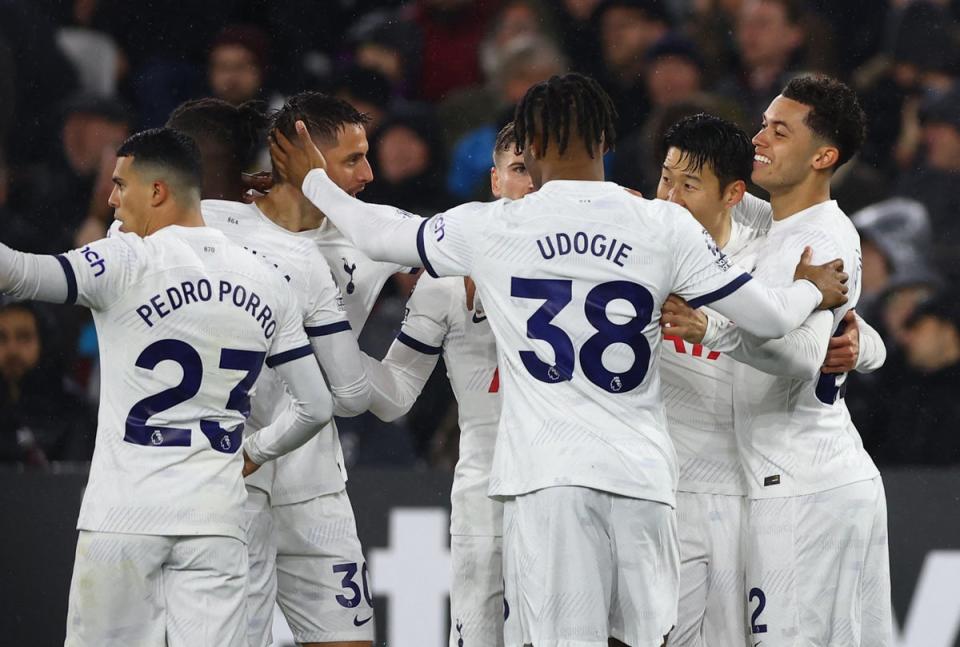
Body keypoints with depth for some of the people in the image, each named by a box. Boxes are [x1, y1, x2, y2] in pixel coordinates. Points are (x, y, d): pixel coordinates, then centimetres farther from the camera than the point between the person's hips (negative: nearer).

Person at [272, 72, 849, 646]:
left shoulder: (489, 229, 2)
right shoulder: (665, 226, 3)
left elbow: (379, 236, 19)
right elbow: (769, 318, 7)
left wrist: (314, 180, 38)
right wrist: (813, 290, 30)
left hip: (547, 476, -2)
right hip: (640, 471, 2)